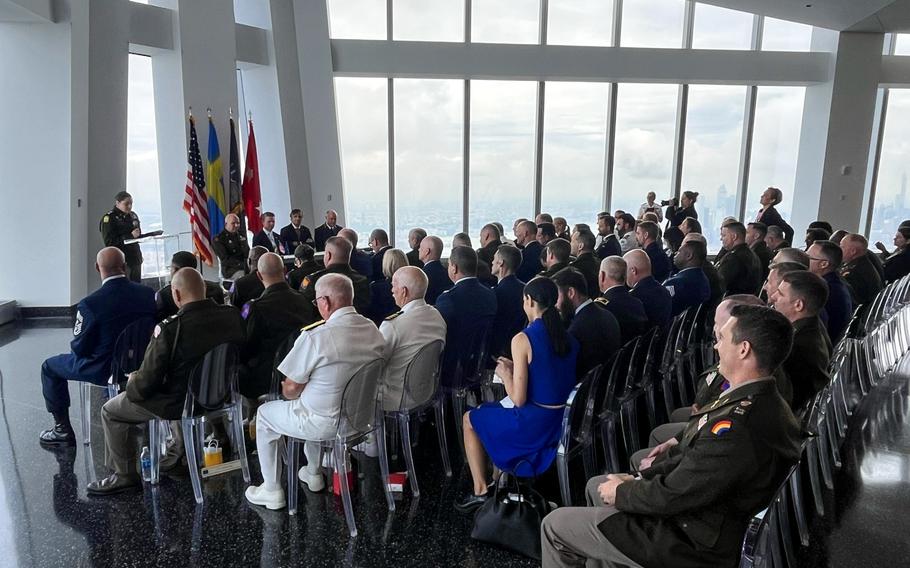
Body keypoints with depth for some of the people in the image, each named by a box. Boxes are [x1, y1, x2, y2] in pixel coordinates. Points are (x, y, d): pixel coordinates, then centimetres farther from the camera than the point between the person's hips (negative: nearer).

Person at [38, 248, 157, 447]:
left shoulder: (89, 304, -23)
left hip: (103, 370, -5)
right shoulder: (149, 294, -12)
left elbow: (79, 349, -11)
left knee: (50, 366, 20)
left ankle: (63, 431, 26)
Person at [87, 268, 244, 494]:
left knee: (110, 410, 16)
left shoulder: (169, 328, -25)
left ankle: (126, 475, 27)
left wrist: (132, 382, 6)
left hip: (179, 406, -6)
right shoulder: (233, 316, -12)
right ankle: (175, 455, 49)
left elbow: (146, 384, -18)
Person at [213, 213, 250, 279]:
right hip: (230, 270, -6)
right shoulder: (218, 239, 0)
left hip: (246, 266, 6)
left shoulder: (241, 234, 18)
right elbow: (225, 259, -8)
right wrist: (242, 265, -20)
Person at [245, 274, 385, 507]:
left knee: (265, 413, 20)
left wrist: (288, 392, 9)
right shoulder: (373, 329, -6)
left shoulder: (314, 337, -27)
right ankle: (313, 474, 44)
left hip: (325, 423, -6)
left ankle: (272, 491, 29)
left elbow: (291, 389, -16)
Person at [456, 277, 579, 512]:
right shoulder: (569, 339, 2)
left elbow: (518, 399, -18)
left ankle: (480, 491, 21)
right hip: (562, 423, 7)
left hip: (533, 426, -7)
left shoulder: (523, 340, -18)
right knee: (492, 412, 33)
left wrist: (505, 374, 0)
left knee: (470, 419, 19)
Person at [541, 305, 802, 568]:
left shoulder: (738, 425, -33)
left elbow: (671, 497, -26)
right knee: (596, 485, 24)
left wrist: (621, 492, -8)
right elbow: (692, 455, 8)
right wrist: (639, 478, 4)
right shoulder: (765, 402, -1)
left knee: (554, 525, 0)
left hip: (691, 542, -9)